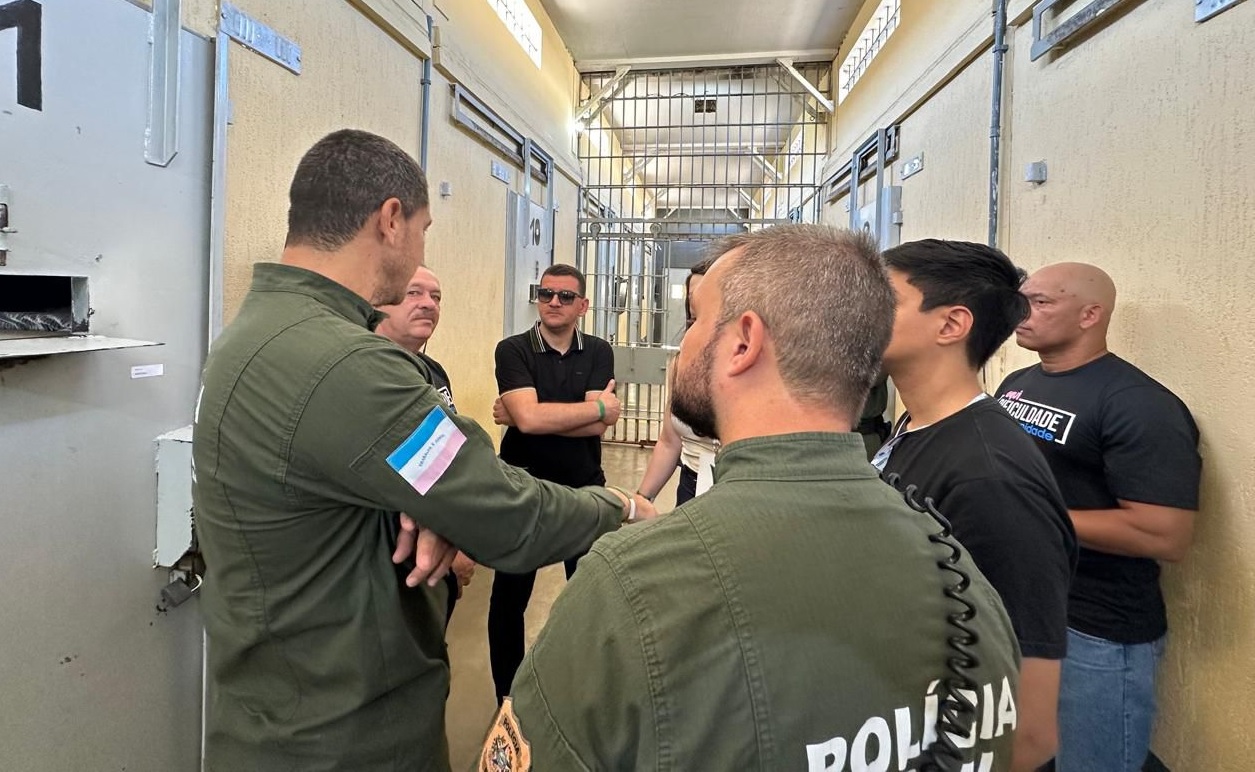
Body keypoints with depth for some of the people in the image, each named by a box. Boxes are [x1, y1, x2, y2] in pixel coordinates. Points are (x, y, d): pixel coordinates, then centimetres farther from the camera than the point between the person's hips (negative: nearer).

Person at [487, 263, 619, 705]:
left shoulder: (598, 353, -1)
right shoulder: (513, 350, -8)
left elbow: (599, 427, -14)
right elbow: (528, 417, -24)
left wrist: (528, 416, -18)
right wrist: (599, 407, -16)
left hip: (585, 488, 2)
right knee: (509, 596, 11)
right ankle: (507, 696, 31)